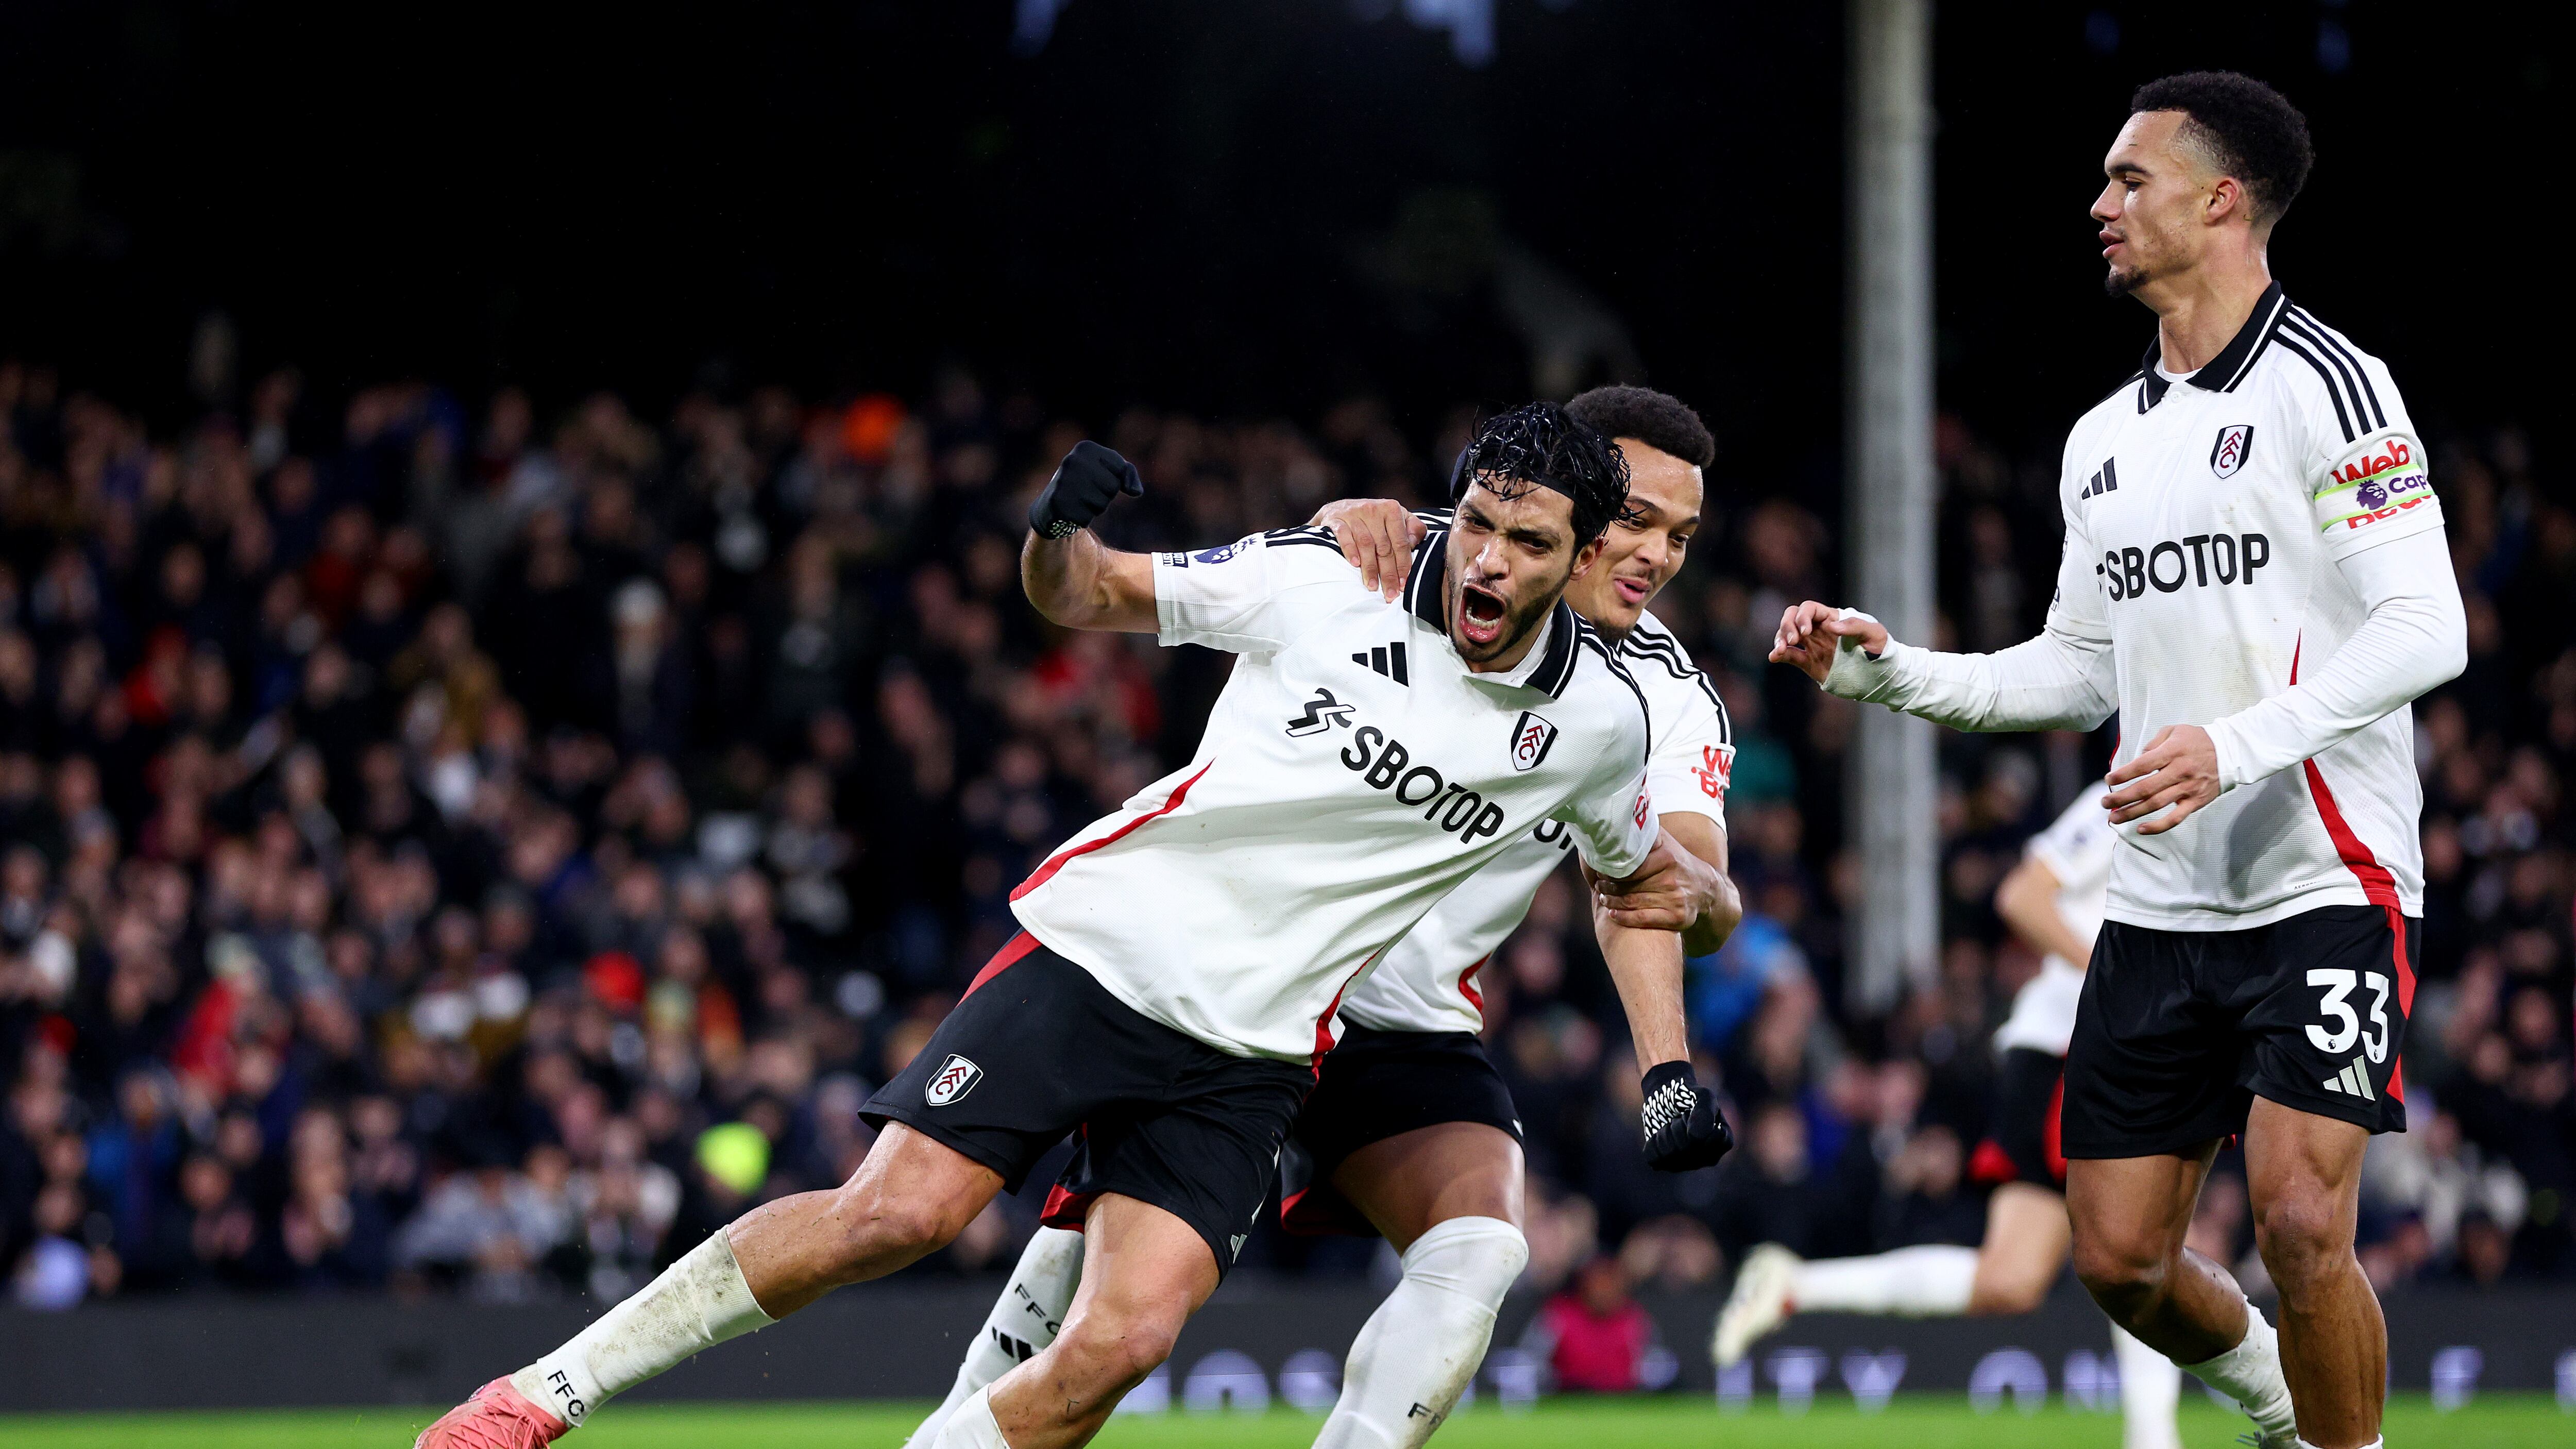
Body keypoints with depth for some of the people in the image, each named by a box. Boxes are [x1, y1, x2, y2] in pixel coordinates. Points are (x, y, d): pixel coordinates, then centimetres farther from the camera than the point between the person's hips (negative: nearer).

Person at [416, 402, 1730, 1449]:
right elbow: (1083, 594, 3)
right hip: (1106, 945, -2)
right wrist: (1057, 531, -17)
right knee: (896, 1213, -16)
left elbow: (1637, 865, 23)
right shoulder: (1320, 582, -8)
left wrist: (1678, 885, 2)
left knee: (1120, 1343, -18)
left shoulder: (1596, 719, -1)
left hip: (1248, 1050, 2)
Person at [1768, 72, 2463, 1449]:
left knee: (2300, 1223, -19)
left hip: (2324, 888, -7)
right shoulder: (2102, 441, 15)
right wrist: (1886, 669, 10)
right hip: (2159, 909, 7)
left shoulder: (2324, 381, -9)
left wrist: (2236, 745, -26)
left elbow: (2425, 628, -16)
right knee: (2119, 1257, 4)